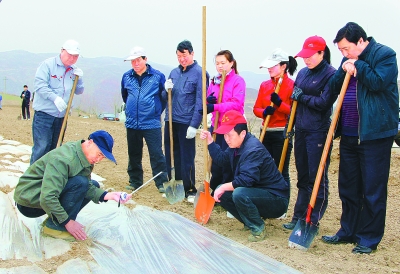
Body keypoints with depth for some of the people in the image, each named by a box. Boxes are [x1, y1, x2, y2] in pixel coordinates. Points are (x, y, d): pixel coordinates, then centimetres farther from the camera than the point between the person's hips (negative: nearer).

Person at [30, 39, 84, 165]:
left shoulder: (74, 70, 11)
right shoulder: (48, 64, -6)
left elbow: (79, 91, 14)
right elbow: (39, 84, -15)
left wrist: (78, 78, -5)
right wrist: (55, 98, -26)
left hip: (61, 116, 6)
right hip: (44, 113, -6)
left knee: (54, 148, 12)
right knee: (41, 147, -9)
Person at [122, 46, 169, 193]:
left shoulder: (158, 76, -4)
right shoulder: (127, 76, 6)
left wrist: (157, 110, 2)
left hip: (151, 123, -4)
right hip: (132, 123, 4)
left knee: (156, 154, -5)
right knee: (134, 154, 12)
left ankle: (162, 182, 4)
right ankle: (135, 181, 25)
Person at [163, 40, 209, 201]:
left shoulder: (199, 73, -8)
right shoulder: (174, 72, 12)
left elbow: (200, 102, -11)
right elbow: (165, 97, 17)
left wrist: (194, 125, -16)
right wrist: (167, 90, -7)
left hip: (186, 122, -6)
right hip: (170, 120, 6)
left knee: (187, 158, 1)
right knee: (171, 155, 13)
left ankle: (190, 190, 13)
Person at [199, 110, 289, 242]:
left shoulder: (253, 149, -26)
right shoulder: (237, 145, 6)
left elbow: (246, 180, -34)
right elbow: (222, 159, 18)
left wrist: (224, 187, -24)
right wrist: (210, 141, 11)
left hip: (276, 199, -10)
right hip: (257, 191, 10)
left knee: (239, 194, -34)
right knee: (221, 193, 3)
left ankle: (258, 228, -10)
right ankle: (250, 221, 13)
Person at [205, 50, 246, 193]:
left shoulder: (238, 80, -7)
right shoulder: (214, 81, 13)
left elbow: (236, 104, -18)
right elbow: (209, 104, 16)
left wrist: (215, 107, -27)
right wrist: (208, 100, -9)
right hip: (215, 127, 6)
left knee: (228, 163, 0)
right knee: (215, 161, 10)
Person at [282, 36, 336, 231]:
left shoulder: (331, 74, -9)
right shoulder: (303, 73, 13)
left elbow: (323, 103, -19)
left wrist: (303, 97, -8)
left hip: (318, 132, -7)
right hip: (301, 130, 7)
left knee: (317, 178, 0)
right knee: (302, 176, 13)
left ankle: (313, 221, 9)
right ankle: (299, 216, 21)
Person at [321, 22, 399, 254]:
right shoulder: (349, 60, 14)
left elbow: (379, 82, -20)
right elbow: (334, 90, 9)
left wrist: (358, 66, -11)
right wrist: (343, 72, -7)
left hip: (375, 133, -7)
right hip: (349, 134, 8)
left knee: (373, 189, 1)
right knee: (348, 187, 14)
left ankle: (369, 239, 11)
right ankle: (348, 231, 27)